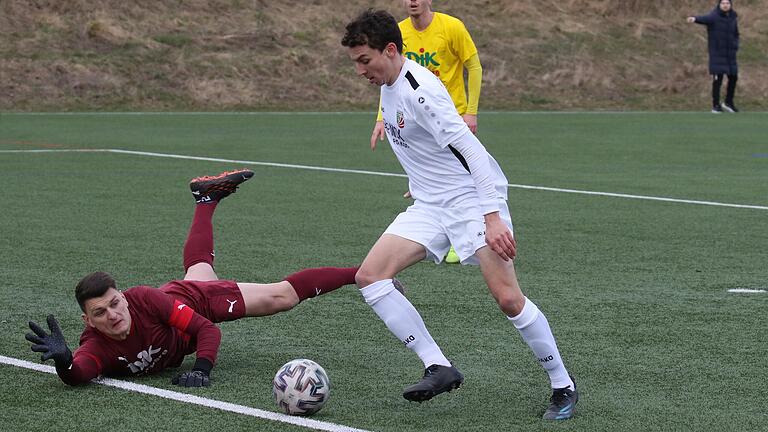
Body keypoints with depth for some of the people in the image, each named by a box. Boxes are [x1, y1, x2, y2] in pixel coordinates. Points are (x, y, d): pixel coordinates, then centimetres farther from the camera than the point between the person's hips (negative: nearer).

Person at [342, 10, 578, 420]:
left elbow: (471, 151, -27)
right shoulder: (389, 86, 7)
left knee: (508, 298, -15)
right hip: (430, 205, 9)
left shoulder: (420, 90, -21)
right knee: (369, 275, -9)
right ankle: (438, 367, -6)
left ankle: (563, 385, 4)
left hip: (472, 197, -9)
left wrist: (492, 217, -33)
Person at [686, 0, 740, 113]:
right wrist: (695, 19, -58)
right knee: (718, 78, -8)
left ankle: (729, 102, 26)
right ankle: (716, 105, 3)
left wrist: (735, 47, 1)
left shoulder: (733, 17, 7)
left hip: (730, 54, 6)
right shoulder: (714, 16, -13)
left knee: (733, 77, 8)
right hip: (717, 53, -6)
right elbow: (705, 19, -35)